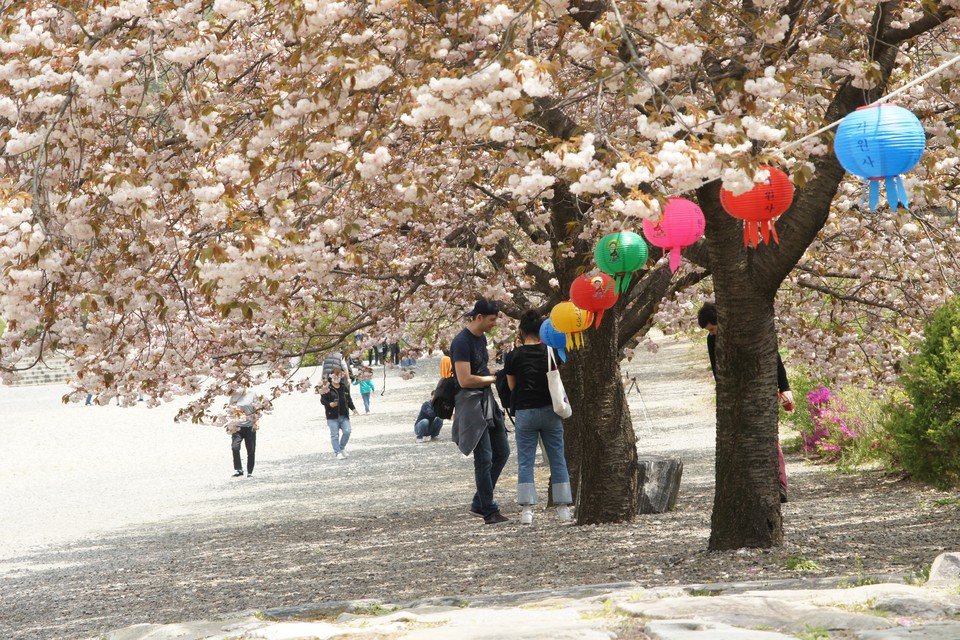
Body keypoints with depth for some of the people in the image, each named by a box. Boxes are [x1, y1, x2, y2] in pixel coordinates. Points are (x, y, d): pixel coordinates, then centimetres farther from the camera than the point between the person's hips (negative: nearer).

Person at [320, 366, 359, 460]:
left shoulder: (344, 387, 11)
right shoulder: (328, 388, -5)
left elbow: (349, 399, 20)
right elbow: (322, 400, -7)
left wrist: (353, 408, 10)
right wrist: (329, 404, -24)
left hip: (344, 415, 4)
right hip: (332, 416, -4)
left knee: (347, 431, -6)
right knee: (335, 435, -2)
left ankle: (342, 448, 16)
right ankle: (338, 453, 5)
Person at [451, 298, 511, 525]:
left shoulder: (481, 338, 12)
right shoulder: (462, 342, -17)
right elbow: (465, 380, -23)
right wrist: (495, 378, -14)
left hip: (486, 400, 10)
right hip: (470, 403, -10)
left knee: (501, 451, 11)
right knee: (484, 458, -8)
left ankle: (479, 503, 19)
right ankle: (490, 512, -2)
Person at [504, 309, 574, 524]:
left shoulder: (514, 356, -5)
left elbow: (512, 386, 4)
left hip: (525, 412, -2)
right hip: (549, 410, 2)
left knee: (525, 461, 2)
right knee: (557, 459, 8)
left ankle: (527, 508, -7)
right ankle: (563, 507, 7)